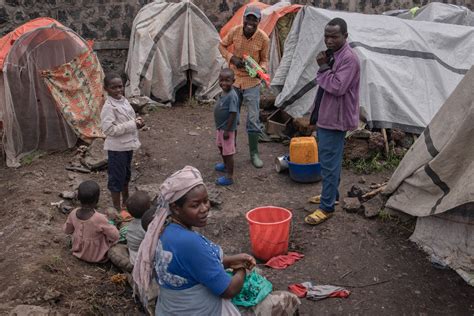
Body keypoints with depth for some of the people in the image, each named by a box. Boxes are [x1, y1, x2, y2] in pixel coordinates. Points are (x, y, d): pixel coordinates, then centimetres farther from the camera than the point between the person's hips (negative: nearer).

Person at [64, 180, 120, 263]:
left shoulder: (73, 213, -18)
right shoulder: (100, 219, -34)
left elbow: (67, 230, 1)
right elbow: (115, 235, -21)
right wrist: (112, 227, -1)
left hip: (78, 251, 5)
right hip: (96, 256, -5)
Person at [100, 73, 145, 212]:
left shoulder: (124, 101, 5)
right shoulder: (109, 107, -21)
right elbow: (109, 129, -29)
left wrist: (137, 121, -6)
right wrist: (132, 125, -26)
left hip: (128, 144, 9)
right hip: (117, 147, -9)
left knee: (126, 173, 23)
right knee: (117, 177, 4)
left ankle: (126, 200, 42)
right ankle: (117, 208, 17)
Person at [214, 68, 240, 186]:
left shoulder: (232, 96, -25)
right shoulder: (224, 93, 3)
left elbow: (233, 114, -25)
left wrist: (227, 130, -23)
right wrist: (221, 128, 19)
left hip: (227, 129, -10)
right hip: (220, 127, 10)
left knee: (228, 152, -1)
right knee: (221, 147, 27)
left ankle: (229, 176, 8)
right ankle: (226, 165, 48)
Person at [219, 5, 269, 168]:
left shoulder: (263, 38, -15)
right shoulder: (234, 31, -11)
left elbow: (264, 60, -1)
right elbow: (222, 46, 4)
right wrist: (231, 58, -13)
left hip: (252, 82, -2)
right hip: (234, 79, 2)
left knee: (253, 119, 0)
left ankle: (254, 153, 13)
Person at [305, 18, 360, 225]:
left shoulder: (348, 59, -19)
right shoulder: (332, 55, 11)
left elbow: (337, 87, -27)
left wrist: (323, 68, -17)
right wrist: (324, 67, -1)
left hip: (335, 119, -10)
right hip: (327, 116, 10)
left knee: (329, 162, -6)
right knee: (329, 159, 20)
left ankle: (327, 207, 2)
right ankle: (331, 194, 35)